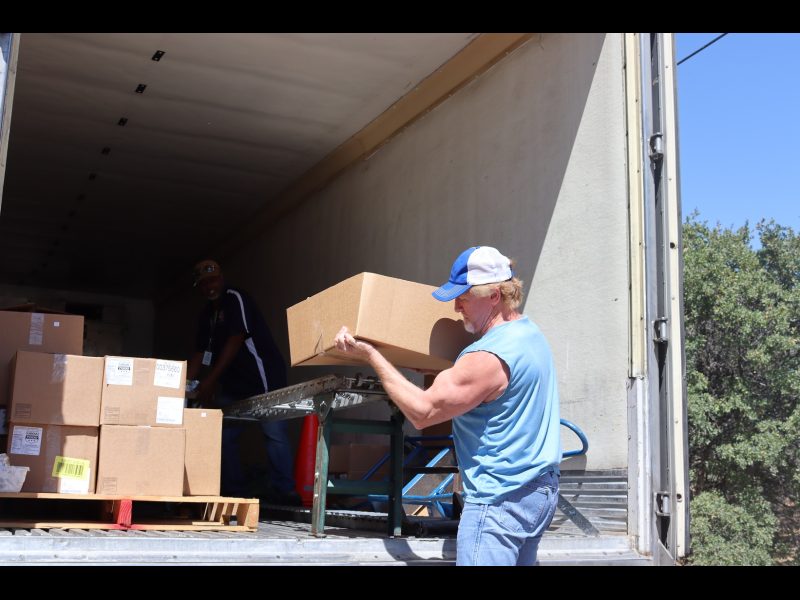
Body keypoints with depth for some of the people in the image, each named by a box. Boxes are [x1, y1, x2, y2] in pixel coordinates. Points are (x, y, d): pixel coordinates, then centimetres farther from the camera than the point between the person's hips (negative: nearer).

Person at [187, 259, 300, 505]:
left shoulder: (236, 298, -8)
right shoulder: (206, 315, 17)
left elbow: (236, 340, -17)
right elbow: (200, 354, 16)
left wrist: (210, 380, -19)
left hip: (263, 376, -9)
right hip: (233, 382, 9)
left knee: (274, 432, -11)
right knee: (223, 433, 3)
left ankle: (282, 489, -6)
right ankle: (235, 489, 10)